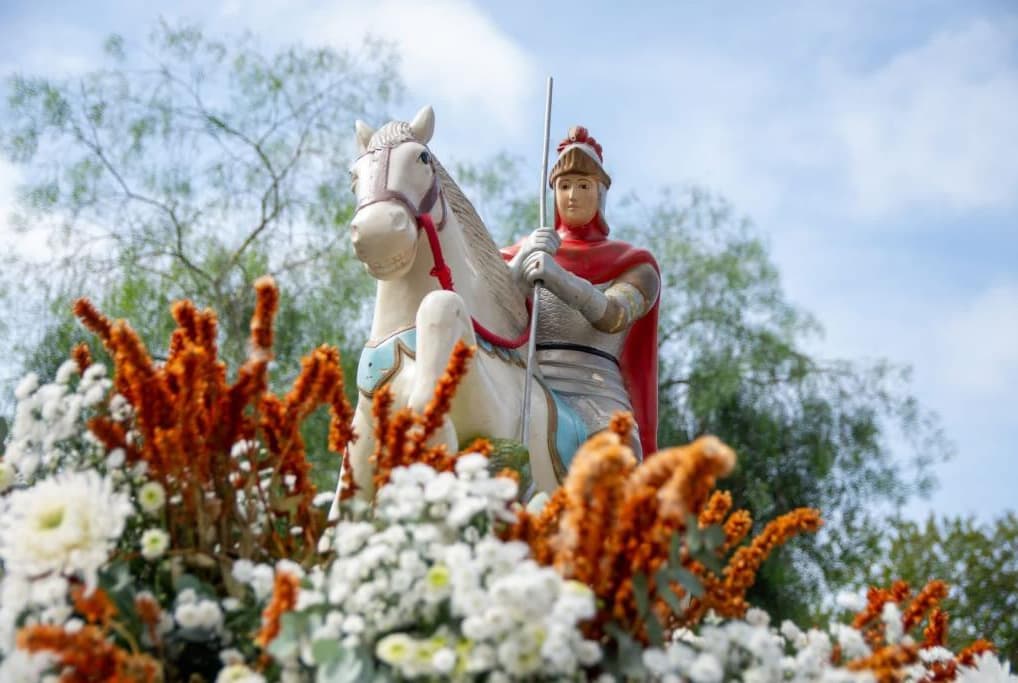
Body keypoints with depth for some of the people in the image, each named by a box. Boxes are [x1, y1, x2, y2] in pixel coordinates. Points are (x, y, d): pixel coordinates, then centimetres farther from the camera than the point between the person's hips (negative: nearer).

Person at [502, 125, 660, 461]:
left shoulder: (635, 266, 17)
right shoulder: (524, 254, 24)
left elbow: (613, 316, -6)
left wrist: (558, 278, -25)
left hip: (596, 396, -1)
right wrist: (520, 266, -14)